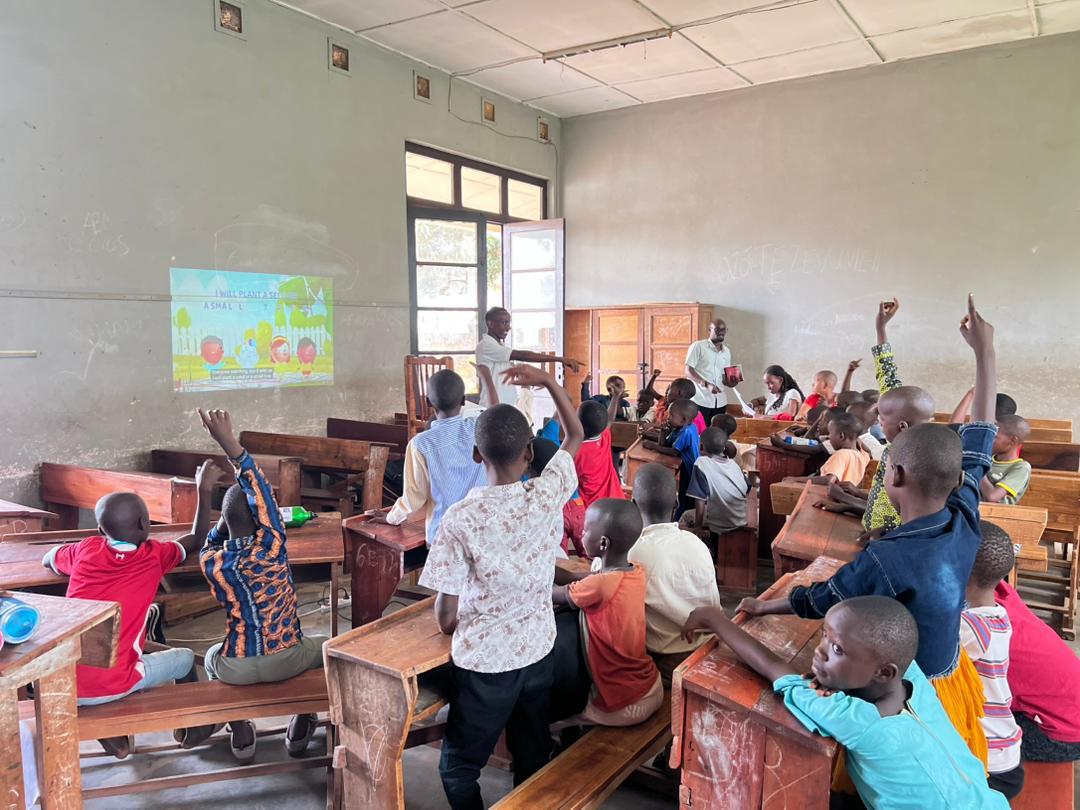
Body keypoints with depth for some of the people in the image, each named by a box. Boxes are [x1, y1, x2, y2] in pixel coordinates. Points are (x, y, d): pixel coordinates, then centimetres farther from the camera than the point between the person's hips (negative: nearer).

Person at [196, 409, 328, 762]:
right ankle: (301, 728, 27)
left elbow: (212, 543, 17)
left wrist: (228, 512, 6)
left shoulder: (210, 561, -10)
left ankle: (241, 733, 31)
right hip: (285, 660, -2)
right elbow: (262, 494, -21)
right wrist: (231, 445, -26)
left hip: (237, 669, 2)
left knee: (211, 657, 38)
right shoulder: (271, 547, -20)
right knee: (326, 648, 31)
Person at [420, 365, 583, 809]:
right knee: (534, 762, 22)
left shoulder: (461, 518, -22)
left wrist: (451, 629, 7)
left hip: (484, 661, -4)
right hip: (538, 652, 4)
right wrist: (547, 380, 10)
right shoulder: (549, 494, -12)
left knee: (458, 770, 17)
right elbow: (575, 436, 8)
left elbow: (445, 615, -15)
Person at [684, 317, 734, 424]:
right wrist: (706, 384, -23)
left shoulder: (726, 351, 16)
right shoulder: (698, 346, -3)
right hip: (700, 400, -5)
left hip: (720, 402, 6)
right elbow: (688, 370, -10)